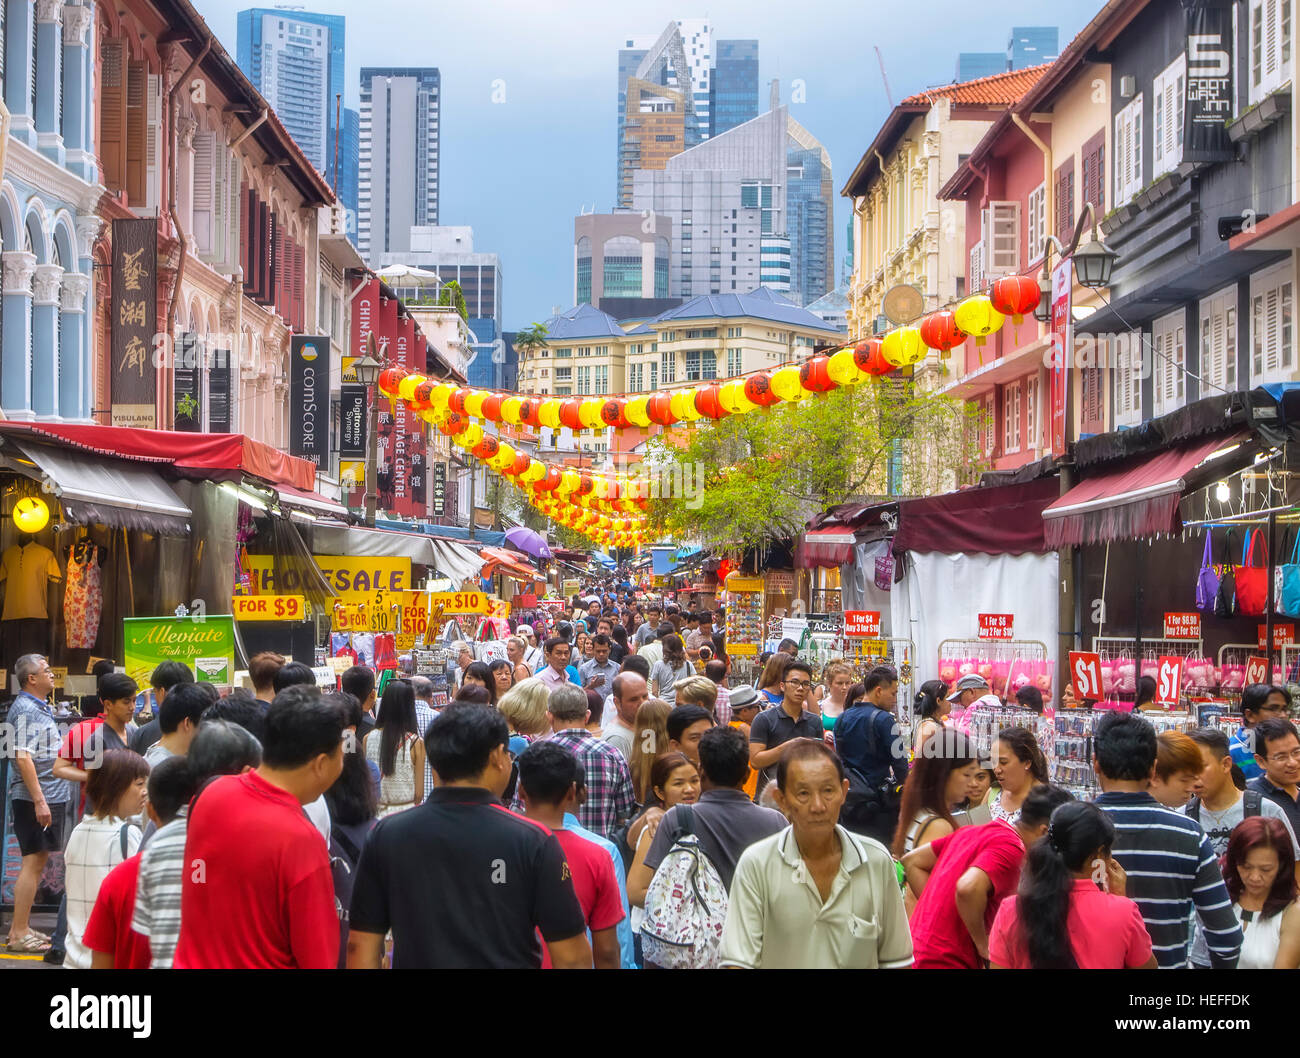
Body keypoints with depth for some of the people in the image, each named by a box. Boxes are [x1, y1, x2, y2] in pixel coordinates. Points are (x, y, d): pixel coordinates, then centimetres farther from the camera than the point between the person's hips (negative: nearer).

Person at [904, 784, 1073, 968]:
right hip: (949, 962, -9)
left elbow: (912, 860, 19)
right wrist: (983, 945, -17)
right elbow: (968, 888, -31)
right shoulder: (1011, 848, -14)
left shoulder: (972, 831, 13)